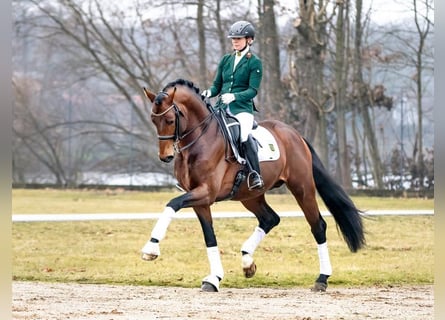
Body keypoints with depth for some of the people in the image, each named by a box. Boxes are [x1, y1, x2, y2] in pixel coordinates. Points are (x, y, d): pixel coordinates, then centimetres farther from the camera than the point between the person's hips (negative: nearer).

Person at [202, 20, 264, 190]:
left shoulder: (254, 63, 1)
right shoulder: (226, 60, 16)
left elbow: (253, 90, -7)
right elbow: (217, 85, 17)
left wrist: (234, 96, -23)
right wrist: (208, 92, -6)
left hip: (242, 108, -6)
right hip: (221, 108, 6)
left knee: (245, 136, -33)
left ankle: (255, 175, -25)